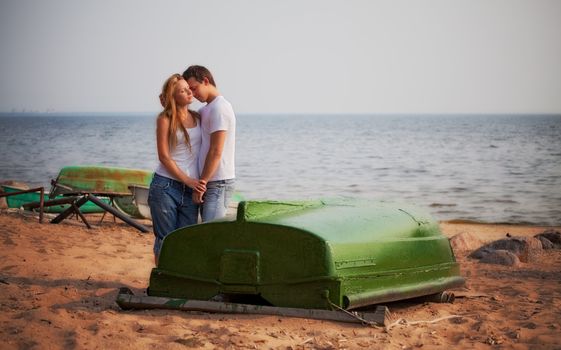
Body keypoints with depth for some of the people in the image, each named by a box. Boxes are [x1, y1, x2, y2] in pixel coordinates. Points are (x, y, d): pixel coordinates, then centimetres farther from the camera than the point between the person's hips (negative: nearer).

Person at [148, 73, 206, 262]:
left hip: (190, 189, 4)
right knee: (165, 240, 3)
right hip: (165, 187, -4)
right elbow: (164, 156, -8)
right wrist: (188, 180, -12)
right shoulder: (165, 119, -4)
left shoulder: (197, 118, 10)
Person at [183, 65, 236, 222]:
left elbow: (216, 152, -17)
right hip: (210, 182, 9)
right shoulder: (205, 110, 18)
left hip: (219, 182, -9)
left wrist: (201, 183, -15)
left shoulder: (219, 108, -12)